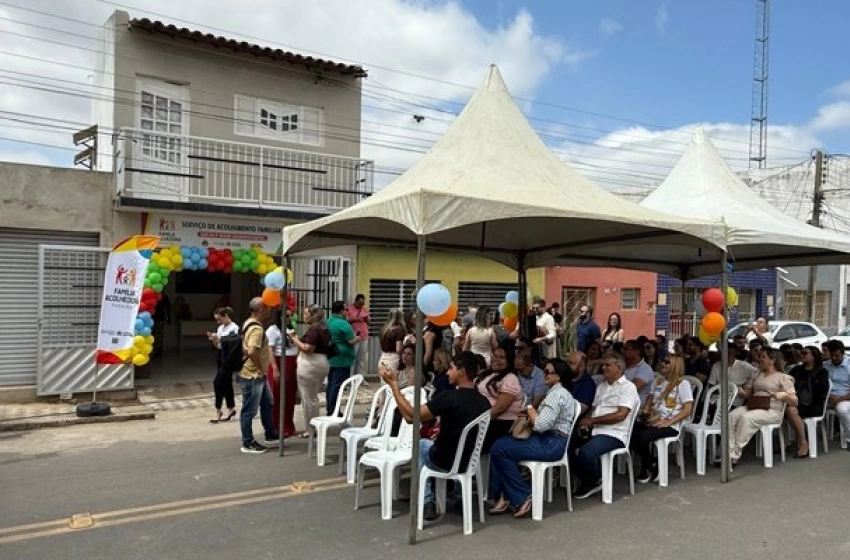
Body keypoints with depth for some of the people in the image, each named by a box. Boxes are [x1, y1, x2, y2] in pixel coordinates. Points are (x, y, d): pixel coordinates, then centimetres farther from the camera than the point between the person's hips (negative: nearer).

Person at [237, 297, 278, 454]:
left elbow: (246, 348, 19)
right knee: (250, 410, 2)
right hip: (252, 376, -11)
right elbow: (252, 352, -35)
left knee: (267, 404, 20)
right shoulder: (257, 329, -23)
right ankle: (248, 443, 14)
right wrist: (261, 369, -19)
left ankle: (271, 436, 32)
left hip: (258, 376, 11)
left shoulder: (249, 323, 10)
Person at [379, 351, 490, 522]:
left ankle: (427, 503, 22)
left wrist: (393, 384, -16)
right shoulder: (484, 402, -9)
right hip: (472, 461, 5)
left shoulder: (448, 397, -26)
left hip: (446, 462, -5)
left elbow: (411, 415, -21)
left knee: (420, 444, 27)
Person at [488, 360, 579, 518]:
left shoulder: (557, 394, -16)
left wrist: (529, 409, -7)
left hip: (551, 444, -11)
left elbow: (541, 425, -24)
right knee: (500, 443, 0)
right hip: (549, 440, 11)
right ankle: (503, 496, -3)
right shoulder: (558, 392, 18)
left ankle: (522, 497, -4)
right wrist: (531, 414, 1)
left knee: (499, 449, -15)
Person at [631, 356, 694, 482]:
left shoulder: (683, 384, -1)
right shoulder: (657, 382, 19)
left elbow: (687, 410, -8)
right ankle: (651, 464, 0)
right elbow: (649, 401, 25)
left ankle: (648, 466, -2)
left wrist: (667, 423, -17)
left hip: (670, 425, -6)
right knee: (630, 433, -24)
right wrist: (646, 411, 1)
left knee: (643, 436, -33)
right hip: (652, 421, 6)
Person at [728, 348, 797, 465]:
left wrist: (783, 395, -20)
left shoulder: (783, 377, 7)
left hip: (772, 410, -5)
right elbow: (748, 393, 23)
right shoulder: (757, 375, 24)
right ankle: (729, 452, -34)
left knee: (746, 417, -35)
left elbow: (794, 401, 1)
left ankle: (735, 455, -31)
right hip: (753, 406, 5)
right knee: (732, 415, -27)